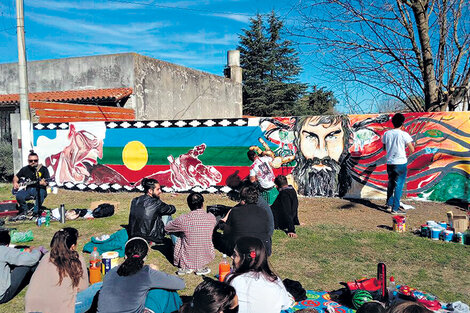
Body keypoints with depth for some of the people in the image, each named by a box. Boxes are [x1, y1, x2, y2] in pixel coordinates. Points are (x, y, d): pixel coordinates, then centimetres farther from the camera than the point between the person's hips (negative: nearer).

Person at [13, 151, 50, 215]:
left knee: (41, 192, -38)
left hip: (38, 189, -3)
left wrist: (43, 183, -31)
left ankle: (36, 212, -22)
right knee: (19, 196, -27)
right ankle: (24, 210, 3)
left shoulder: (43, 169, -1)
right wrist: (15, 182, 5)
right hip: (27, 189, 3)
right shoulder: (25, 169, 11)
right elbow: (16, 177, 26)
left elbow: (46, 182, -8)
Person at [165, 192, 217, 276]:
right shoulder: (211, 218, -9)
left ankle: (186, 267, 13)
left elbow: (167, 228, 5)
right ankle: (201, 268, 13)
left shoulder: (183, 219, -15)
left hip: (188, 259, -1)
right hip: (207, 259, 2)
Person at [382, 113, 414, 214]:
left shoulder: (386, 133, 3)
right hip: (401, 163, -4)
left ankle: (389, 204, 24)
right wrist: (411, 144, 10)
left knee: (391, 184, 19)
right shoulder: (404, 134, -10)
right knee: (399, 185, 3)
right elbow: (412, 150, -9)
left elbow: (384, 148, 15)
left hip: (389, 163, 4)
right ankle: (395, 208, 6)